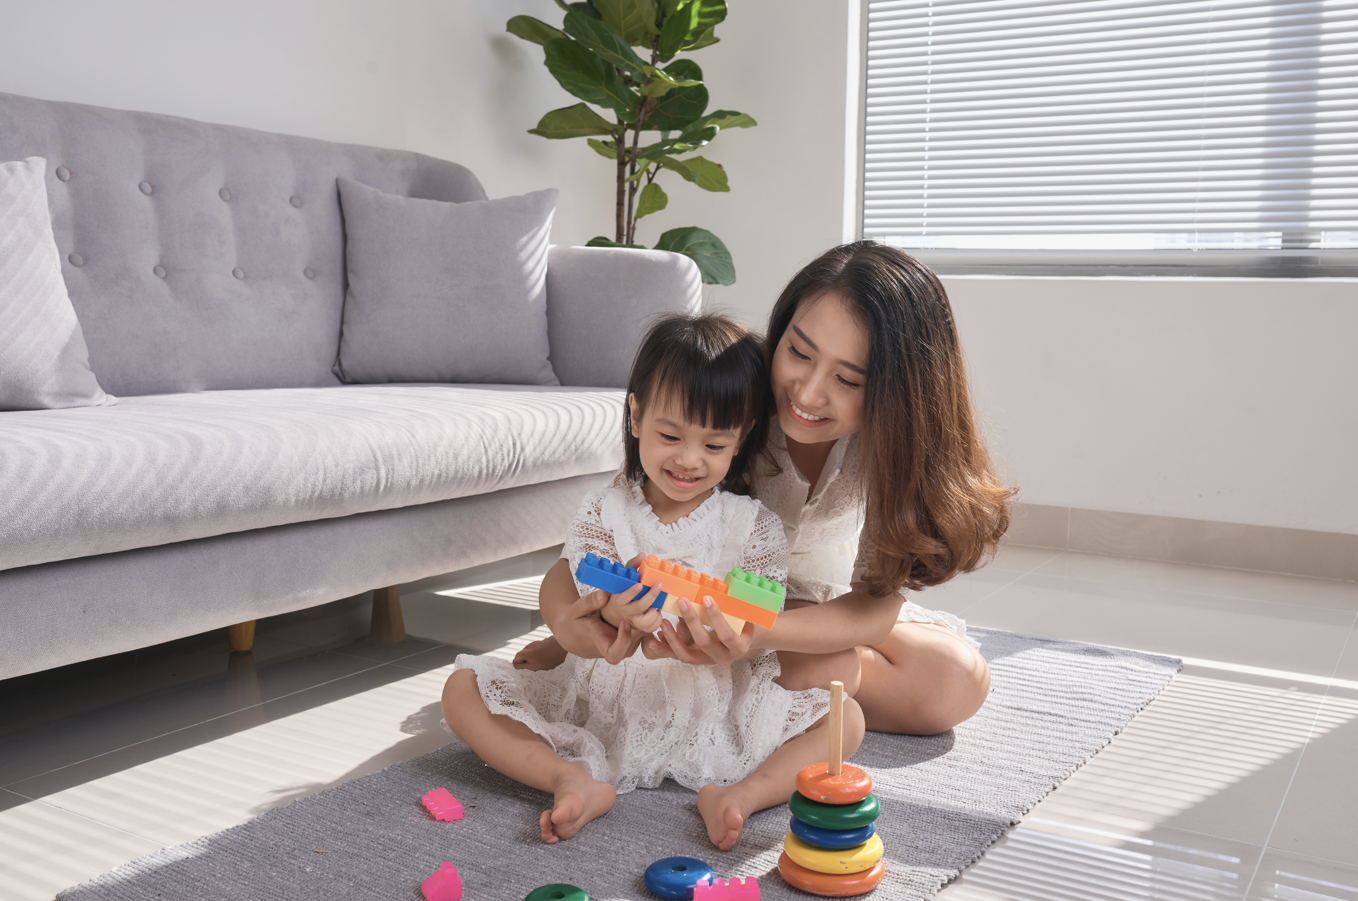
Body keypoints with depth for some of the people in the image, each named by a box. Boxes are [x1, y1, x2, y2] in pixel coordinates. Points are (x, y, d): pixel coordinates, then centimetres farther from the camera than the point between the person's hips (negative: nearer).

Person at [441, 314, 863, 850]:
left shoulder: (756, 527, -2)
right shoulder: (602, 515, -1)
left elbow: (759, 641, -9)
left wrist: (724, 634, -34)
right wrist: (610, 617, -32)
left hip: (714, 714, -1)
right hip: (602, 705, 1)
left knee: (845, 718, -18)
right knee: (463, 690, -13)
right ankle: (577, 780, -24)